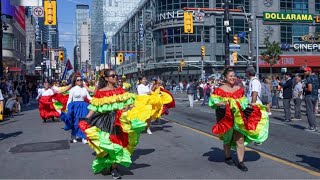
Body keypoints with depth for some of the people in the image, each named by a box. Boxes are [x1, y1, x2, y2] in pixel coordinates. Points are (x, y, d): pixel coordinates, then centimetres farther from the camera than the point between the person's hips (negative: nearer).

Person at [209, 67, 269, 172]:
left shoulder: (239, 90, 10)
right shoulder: (219, 90, -3)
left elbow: (243, 102, 18)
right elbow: (213, 102, -7)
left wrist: (250, 104, 1)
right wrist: (220, 104, -24)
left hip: (238, 118, 2)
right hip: (226, 118, -2)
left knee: (240, 140, -6)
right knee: (227, 139, 13)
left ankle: (240, 162, 1)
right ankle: (228, 158, 33)